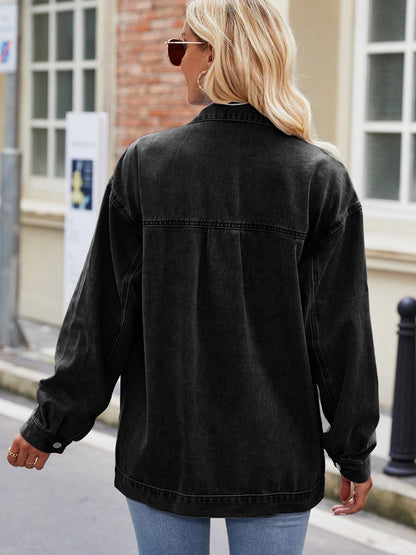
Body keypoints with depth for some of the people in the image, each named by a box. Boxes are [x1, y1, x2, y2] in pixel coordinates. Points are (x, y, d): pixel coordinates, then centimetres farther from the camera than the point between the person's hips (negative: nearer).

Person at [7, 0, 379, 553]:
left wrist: (51, 424, 7)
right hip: (276, 458, 0)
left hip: (162, 448, 0)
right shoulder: (321, 178, -7)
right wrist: (354, 453, 6)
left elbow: (102, 315, -4)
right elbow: (341, 327, -4)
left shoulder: (145, 164, -7)